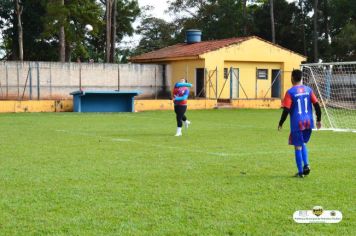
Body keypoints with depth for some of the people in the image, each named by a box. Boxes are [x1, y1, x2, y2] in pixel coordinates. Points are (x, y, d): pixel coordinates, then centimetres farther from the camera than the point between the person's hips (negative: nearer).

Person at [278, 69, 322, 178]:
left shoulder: (290, 92, -8)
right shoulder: (308, 90, 4)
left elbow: (286, 110, -12)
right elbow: (317, 105, 3)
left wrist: (280, 124, -2)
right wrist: (318, 120, 14)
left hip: (297, 123, -4)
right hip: (308, 123, 4)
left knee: (298, 146, 6)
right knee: (303, 144, 23)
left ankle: (300, 172, 8)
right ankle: (306, 165, 5)